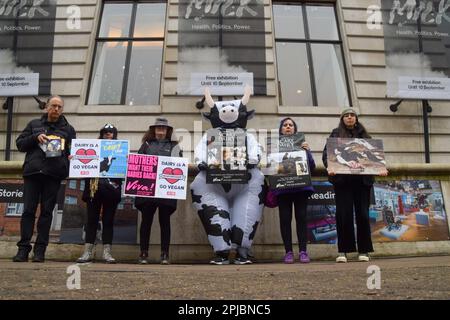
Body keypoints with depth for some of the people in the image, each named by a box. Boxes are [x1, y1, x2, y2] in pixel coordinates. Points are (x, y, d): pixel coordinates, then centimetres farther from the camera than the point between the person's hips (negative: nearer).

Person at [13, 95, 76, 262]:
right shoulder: (34, 124, 17)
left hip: (53, 175, -1)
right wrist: (35, 137, -4)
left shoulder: (68, 129, 15)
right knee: (28, 210, -1)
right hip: (32, 173, 1)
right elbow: (19, 143, 13)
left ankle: (40, 250, 5)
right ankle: (23, 248, 5)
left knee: (46, 211, 0)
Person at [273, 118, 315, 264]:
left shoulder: (302, 144, 14)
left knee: (301, 217, -3)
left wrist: (307, 151, -7)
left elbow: (312, 166, 7)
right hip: (282, 187, 0)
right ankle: (288, 251, 4)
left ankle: (303, 251, 2)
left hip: (301, 186, 1)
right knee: (285, 218, -2)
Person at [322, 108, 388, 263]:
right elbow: (326, 152, 2)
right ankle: (343, 251, 3)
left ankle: (363, 251, 9)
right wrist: (329, 166, -18)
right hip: (342, 179, -2)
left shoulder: (363, 134, 18)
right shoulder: (336, 133, 12)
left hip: (362, 179, 2)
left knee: (363, 214, 0)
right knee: (343, 214, -5)